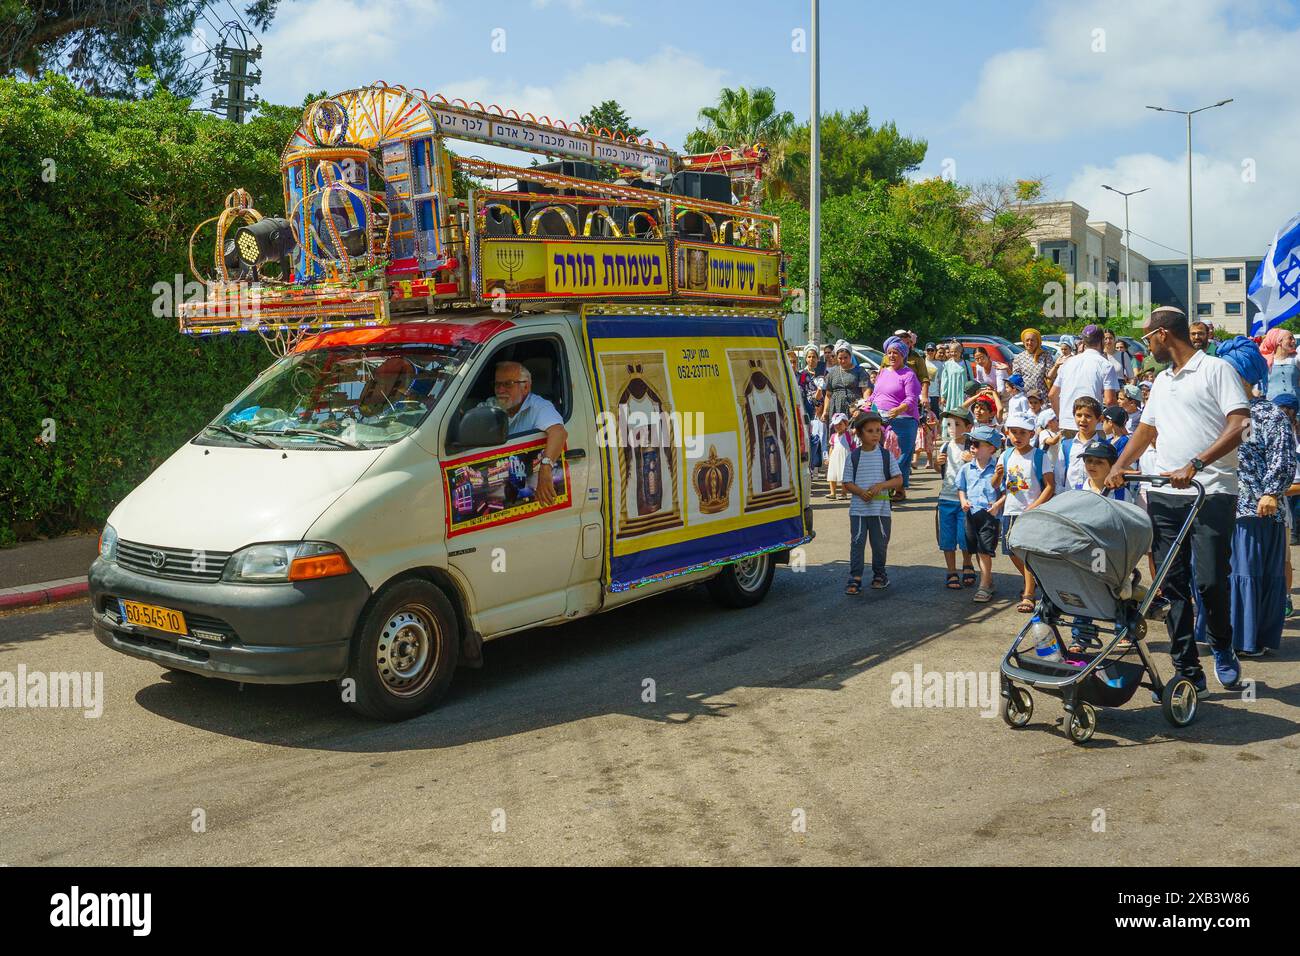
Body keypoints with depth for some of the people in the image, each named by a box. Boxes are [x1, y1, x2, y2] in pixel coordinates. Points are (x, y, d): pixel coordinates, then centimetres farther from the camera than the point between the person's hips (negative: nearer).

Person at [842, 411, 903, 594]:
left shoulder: (886, 455, 2)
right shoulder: (853, 457, 2)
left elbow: (899, 480, 1)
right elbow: (847, 482, 1)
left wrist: (881, 485, -15)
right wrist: (861, 492, -17)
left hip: (881, 509, 1)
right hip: (858, 509, -1)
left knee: (880, 544, 9)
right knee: (857, 543, -5)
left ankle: (879, 575, 27)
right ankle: (855, 579, -2)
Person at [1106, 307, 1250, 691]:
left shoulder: (1216, 370, -3)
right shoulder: (1161, 381, 20)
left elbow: (1239, 425, -14)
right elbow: (1146, 431, 26)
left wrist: (1195, 465, -22)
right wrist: (1118, 467, 10)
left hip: (1212, 493, -7)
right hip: (1164, 494, 7)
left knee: (1210, 580, -8)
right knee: (1174, 585, 3)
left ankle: (1222, 648, 21)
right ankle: (1188, 670, 9)